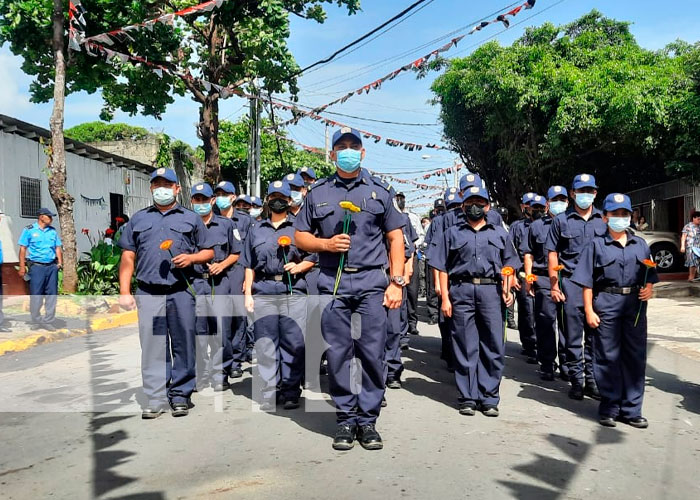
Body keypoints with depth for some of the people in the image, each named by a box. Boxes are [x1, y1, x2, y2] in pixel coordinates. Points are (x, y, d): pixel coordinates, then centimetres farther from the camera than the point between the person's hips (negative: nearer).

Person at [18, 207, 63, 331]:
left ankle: (48, 321, 10)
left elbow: (58, 248, 16)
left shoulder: (53, 231, 13)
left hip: (52, 266, 4)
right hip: (36, 266, -4)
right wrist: (22, 266, -6)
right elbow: (23, 248, -1)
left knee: (52, 294, 3)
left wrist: (60, 263, 4)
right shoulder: (29, 230, 1)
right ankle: (36, 321, 10)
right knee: (36, 295, -1)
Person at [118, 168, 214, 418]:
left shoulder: (191, 218, 14)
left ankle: (180, 395, 12)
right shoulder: (138, 219, 18)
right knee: (152, 346, 0)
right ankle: (155, 398, 7)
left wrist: (192, 257, -8)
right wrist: (124, 291, 4)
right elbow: (128, 257, 13)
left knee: (183, 344, 2)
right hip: (148, 293, 1)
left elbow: (209, 251, 14)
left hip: (181, 292, -1)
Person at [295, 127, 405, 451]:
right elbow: (301, 236, 14)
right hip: (333, 284, 1)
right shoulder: (318, 193, 13)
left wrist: (397, 281, 0)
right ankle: (346, 419, 15)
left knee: (372, 352, -1)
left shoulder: (379, 191, 11)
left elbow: (395, 237, 9)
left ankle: (368, 419, 11)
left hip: (372, 283, 0)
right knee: (338, 354, 3)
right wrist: (326, 244, -7)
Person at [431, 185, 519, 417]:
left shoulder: (500, 233, 18)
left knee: (493, 346, 1)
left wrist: (508, 289, 0)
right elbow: (443, 268, 9)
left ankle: (489, 398, 11)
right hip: (461, 291, -1)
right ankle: (467, 398, 10)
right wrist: (445, 298, 0)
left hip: (492, 292, 1)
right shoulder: (453, 233, 13)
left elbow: (509, 265, 17)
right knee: (465, 347, 2)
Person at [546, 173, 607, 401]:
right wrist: (554, 285, -3)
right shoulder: (562, 220, 5)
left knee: (595, 335, 7)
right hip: (571, 283, -2)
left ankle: (592, 380, 18)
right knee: (573, 336, 3)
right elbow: (552, 254, 4)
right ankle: (576, 381, 13)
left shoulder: (604, 220, 10)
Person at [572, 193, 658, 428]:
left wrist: (649, 289, -3)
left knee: (635, 356, 6)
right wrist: (589, 310, -7)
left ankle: (631, 409, 15)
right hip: (606, 304, -3)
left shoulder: (640, 244, 14)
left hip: (635, 305, 4)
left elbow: (649, 275, 19)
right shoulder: (596, 244, 3)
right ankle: (609, 407, 12)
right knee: (607, 357, 2)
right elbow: (587, 282, 0)